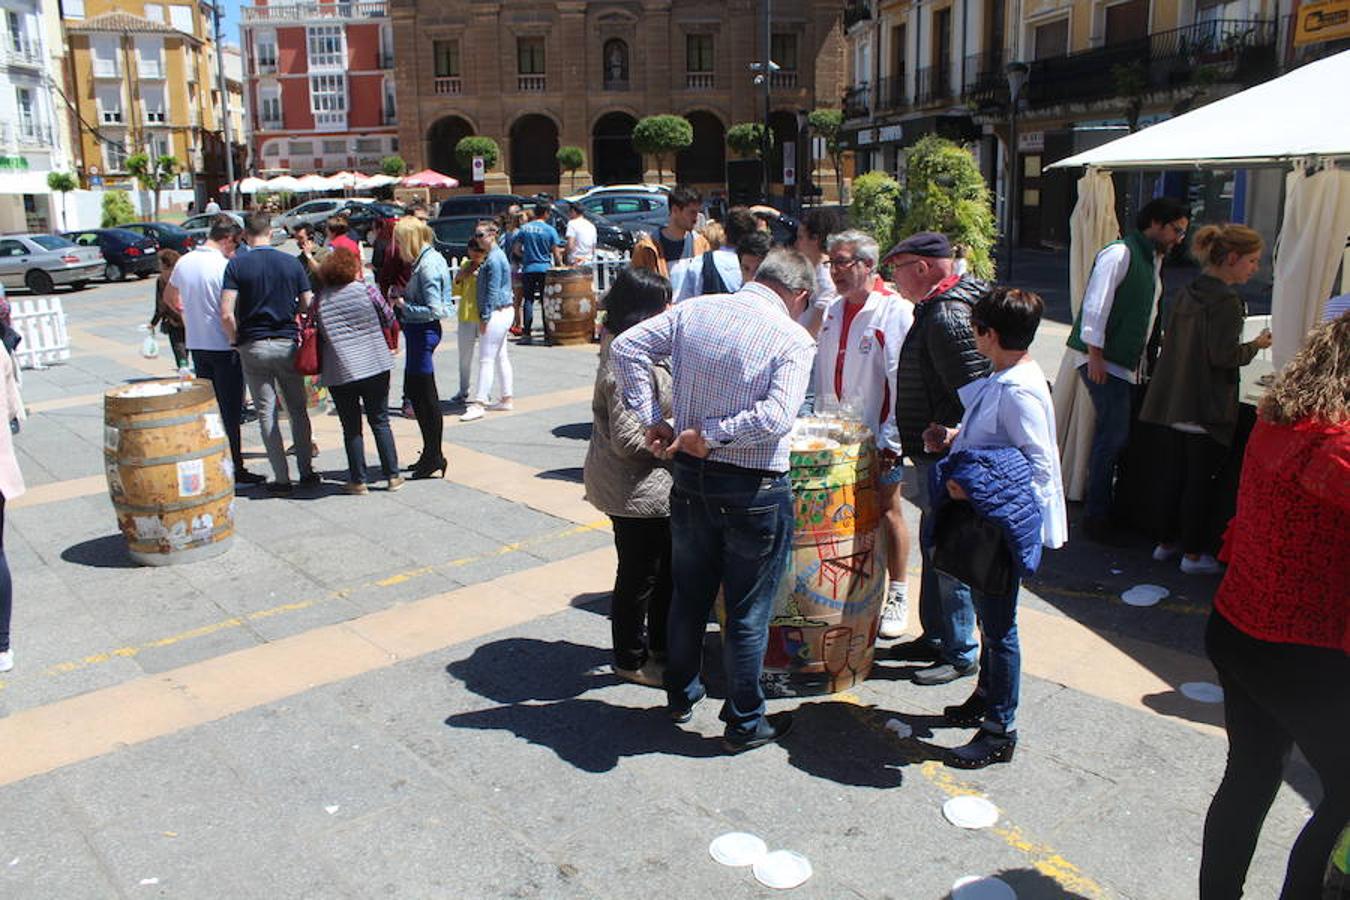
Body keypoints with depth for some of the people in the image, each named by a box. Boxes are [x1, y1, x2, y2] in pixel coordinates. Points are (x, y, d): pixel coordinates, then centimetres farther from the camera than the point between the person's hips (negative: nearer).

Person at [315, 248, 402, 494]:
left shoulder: (320, 300, 1)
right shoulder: (367, 291, -4)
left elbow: (319, 334, 6)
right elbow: (389, 318, 6)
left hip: (339, 373, 1)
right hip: (375, 367, 0)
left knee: (351, 428, 9)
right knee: (380, 423, 10)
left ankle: (358, 481, 12)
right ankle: (392, 476, 13)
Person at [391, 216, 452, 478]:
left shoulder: (427, 266, -19)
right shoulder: (428, 259, 11)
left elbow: (434, 310, -24)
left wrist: (403, 305, -15)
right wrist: (403, 295, 4)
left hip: (423, 332, -11)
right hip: (419, 331, 11)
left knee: (426, 396, -2)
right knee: (413, 390, 18)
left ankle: (435, 456, 7)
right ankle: (430, 453, 27)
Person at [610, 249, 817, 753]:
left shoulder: (696, 310, 1)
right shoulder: (793, 338, -12)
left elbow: (626, 347, -1)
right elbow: (776, 418, -25)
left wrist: (651, 419, 0)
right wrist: (712, 436, -15)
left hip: (691, 479, 5)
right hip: (754, 491, -5)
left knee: (689, 597, 21)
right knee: (748, 612, 10)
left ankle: (680, 696, 39)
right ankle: (745, 724, 23)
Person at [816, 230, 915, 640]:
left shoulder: (895, 310, -11)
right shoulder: (833, 311, 10)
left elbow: (903, 379, -16)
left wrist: (891, 438, -19)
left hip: (878, 435, -6)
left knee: (887, 510, 6)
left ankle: (897, 598, 19)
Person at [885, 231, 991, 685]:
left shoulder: (948, 317, -21)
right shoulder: (937, 308, 12)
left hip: (948, 457, -11)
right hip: (935, 456, 11)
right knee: (933, 547, 20)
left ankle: (960, 653, 14)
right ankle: (935, 635, 34)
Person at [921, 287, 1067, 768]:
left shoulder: (1019, 391, -23)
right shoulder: (1002, 379, 6)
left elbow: (1040, 465, -24)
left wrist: (976, 488, -27)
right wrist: (952, 437, 5)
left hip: (1001, 527, -10)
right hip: (983, 521, 10)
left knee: (998, 625, 2)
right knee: (987, 616, 23)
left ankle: (1000, 731, 16)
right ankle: (986, 697, 41)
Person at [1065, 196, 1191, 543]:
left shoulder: (1154, 259, 19)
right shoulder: (1120, 253, -10)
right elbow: (1096, 305, -16)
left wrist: (1142, 358, 16)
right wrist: (1095, 354, -20)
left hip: (1125, 362, 9)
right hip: (1102, 359, -9)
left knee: (1112, 434, 11)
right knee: (1115, 434, -10)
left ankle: (1098, 511, 22)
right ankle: (1096, 514, 1)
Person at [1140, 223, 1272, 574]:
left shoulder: (1187, 292, 6)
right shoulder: (1226, 301, -18)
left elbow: (1168, 334, 15)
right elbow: (1224, 355, -22)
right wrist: (1255, 346, -5)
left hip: (1178, 400, 8)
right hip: (1208, 407, -8)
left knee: (1185, 474, 19)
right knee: (1202, 478, 3)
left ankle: (1168, 540, 27)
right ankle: (1193, 553, 13)